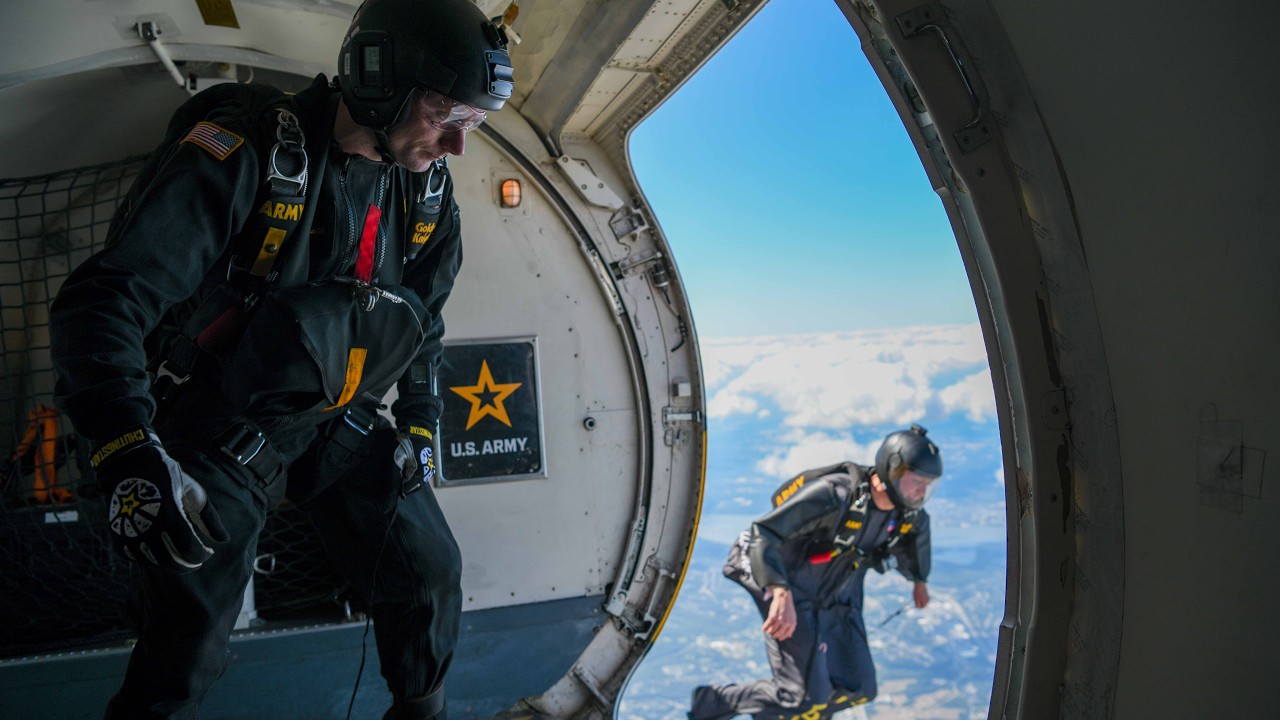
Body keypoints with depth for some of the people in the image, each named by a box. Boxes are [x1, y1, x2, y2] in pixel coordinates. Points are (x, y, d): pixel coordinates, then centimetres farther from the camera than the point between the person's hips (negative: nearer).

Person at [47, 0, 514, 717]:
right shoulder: (249, 152, -23)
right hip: (225, 432, -5)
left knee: (431, 575, 5)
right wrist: (131, 456, -35)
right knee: (189, 646, 2)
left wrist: (421, 421, 8)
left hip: (339, 423, 5)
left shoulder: (428, 188, -3)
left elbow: (422, 315, 13)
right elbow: (105, 300, -25)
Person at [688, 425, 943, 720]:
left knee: (858, 688, 6)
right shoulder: (835, 495, -31)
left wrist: (920, 578, 32)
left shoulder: (907, 511, -8)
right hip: (790, 593, -7)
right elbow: (763, 533, -39)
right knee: (804, 695, -13)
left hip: (836, 601, 7)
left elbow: (918, 527, 21)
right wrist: (782, 596, -50)